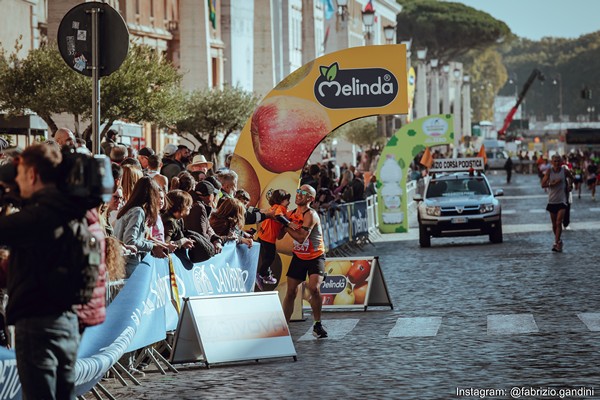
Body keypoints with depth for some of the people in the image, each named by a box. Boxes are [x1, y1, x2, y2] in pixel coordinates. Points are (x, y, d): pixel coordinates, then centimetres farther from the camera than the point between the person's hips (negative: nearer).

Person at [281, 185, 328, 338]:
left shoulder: (311, 215, -20)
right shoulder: (292, 214, 3)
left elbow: (301, 237, -29)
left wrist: (287, 226, -18)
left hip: (315, 257, -6)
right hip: (298, 256, 6)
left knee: (314, 288, -24)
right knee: (290, 292, 5)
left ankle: (317, 325, -9)